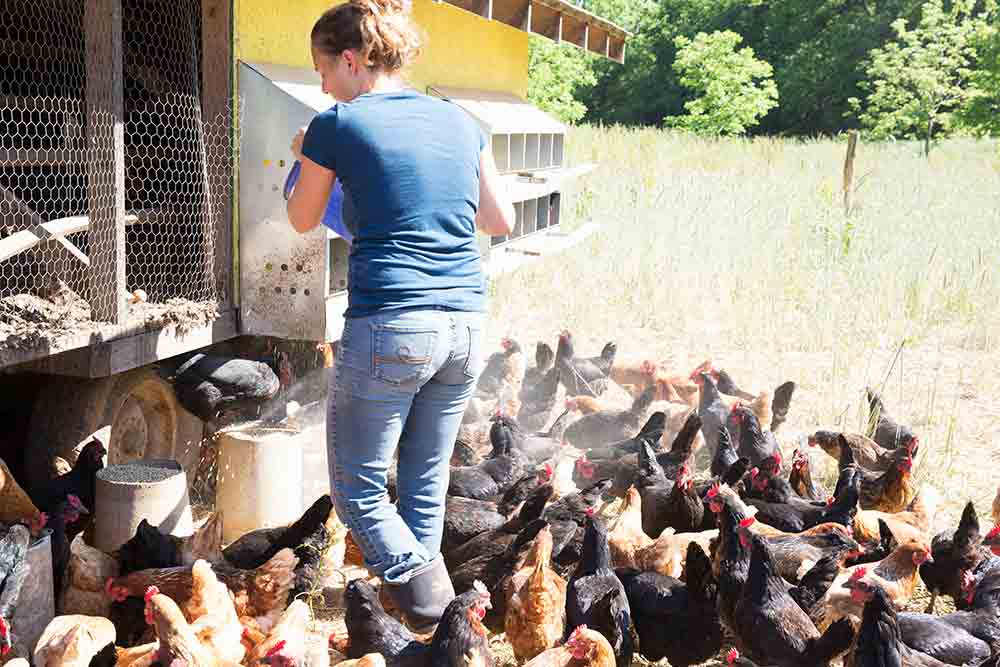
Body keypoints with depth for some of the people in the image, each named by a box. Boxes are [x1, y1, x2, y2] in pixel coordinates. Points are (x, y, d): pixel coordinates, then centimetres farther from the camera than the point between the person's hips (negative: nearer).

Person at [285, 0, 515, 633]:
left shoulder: (336, 125, -3)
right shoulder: (460, 122, 11)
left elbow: (302, 220, 13)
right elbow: (502, 220, 18)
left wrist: (304, 157, 31)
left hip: (390, 326, -6)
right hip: (467, 326, 6)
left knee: (357, 486, 9)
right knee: (427, 477, 20)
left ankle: (424, 593, -3)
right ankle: (430, 605, 27)